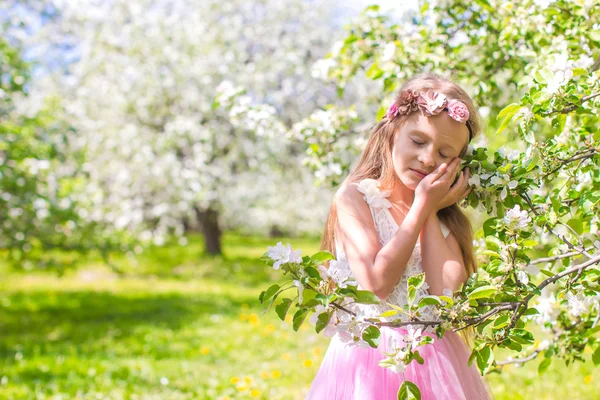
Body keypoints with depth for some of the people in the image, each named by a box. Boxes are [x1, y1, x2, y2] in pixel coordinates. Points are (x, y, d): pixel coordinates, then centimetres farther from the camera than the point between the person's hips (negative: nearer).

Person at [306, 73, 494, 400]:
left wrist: (431, 210, -5)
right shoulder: (355, 197, -5)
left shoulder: (446, 218, 7)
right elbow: (376, 283, -18)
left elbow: (447, 293, -10)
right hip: (373, 355, -4)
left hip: (435, 356, 4)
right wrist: (421, 208, -11)